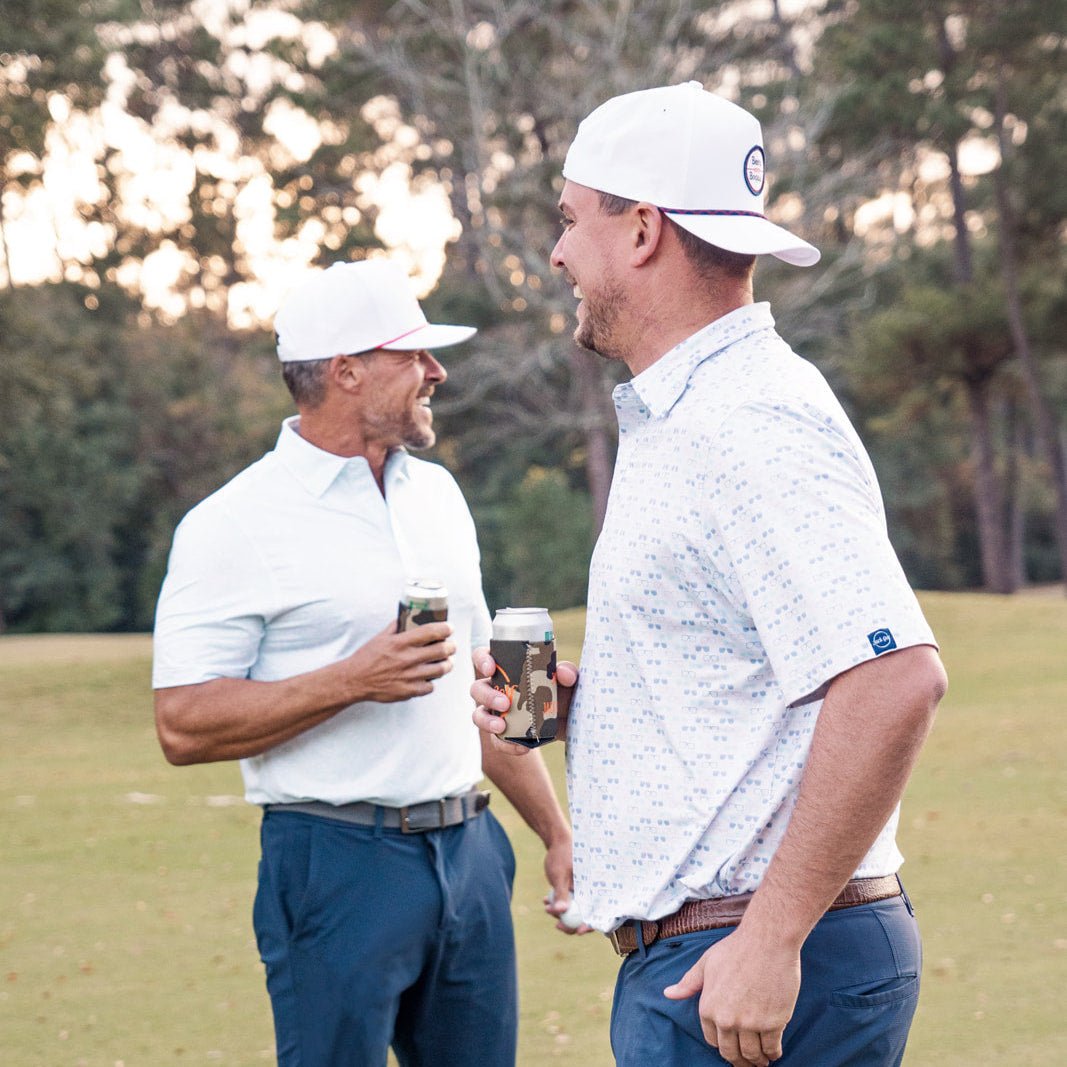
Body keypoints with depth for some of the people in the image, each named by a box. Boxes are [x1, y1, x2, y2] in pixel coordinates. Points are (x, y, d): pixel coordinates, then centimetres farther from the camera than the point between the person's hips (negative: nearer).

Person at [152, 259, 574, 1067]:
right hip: (338, 867, -6)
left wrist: (556, 832, 17)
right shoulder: (237, 525, -8)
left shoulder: (437, 494, 14)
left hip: (469, 851, 6)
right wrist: (352, 680, -20)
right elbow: (184, 725, -13)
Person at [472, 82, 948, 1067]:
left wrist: (772, 937, -26)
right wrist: (570, 698, 9)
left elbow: (894, 679, -28)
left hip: (766, 978, -10)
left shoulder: (749, 427, -17)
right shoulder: (679, 422, 16)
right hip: (692, 956, 10)